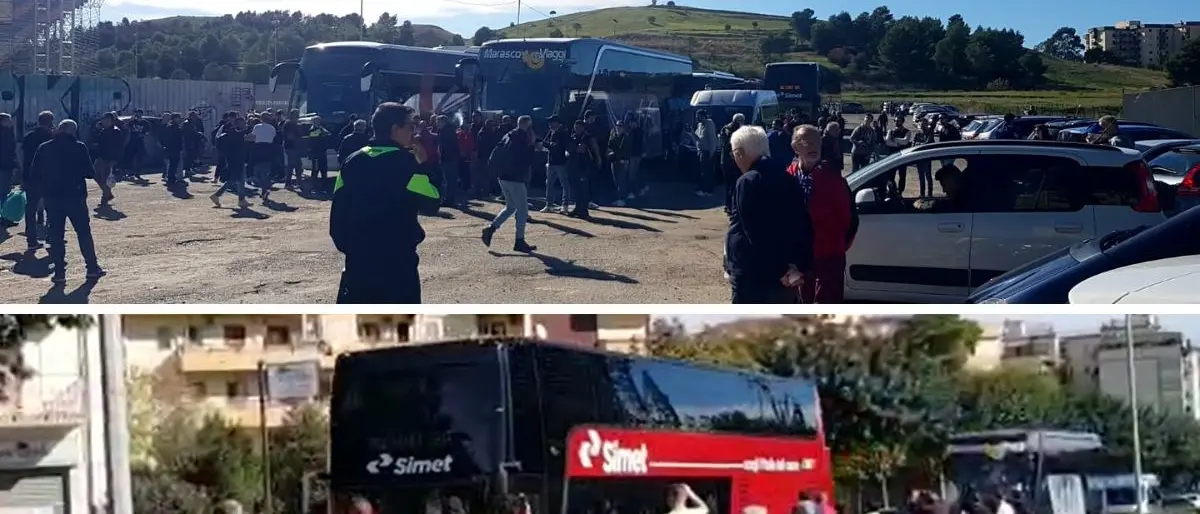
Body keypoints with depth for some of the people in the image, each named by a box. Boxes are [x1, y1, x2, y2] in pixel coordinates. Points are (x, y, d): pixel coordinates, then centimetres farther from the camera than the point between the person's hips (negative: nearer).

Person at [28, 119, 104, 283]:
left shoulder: (44, 148, 2)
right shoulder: (79, 147, -6)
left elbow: (33, 175, 2)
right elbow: (90, 172, -9)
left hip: (52, 198, 2)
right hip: (75, 196, -1)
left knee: (55, 235, 6)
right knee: (84, 232, 11)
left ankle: (59, 272, 2)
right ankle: (92, 267, 13)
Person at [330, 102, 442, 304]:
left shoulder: (353, 161, 6)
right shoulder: (405, 162, -11)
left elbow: (338, 209, 7)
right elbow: (431, 204, -9)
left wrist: (344, 245, 15)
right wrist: (429, 165, -1)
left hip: (358, 257, 5)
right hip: (397, 260, -5)